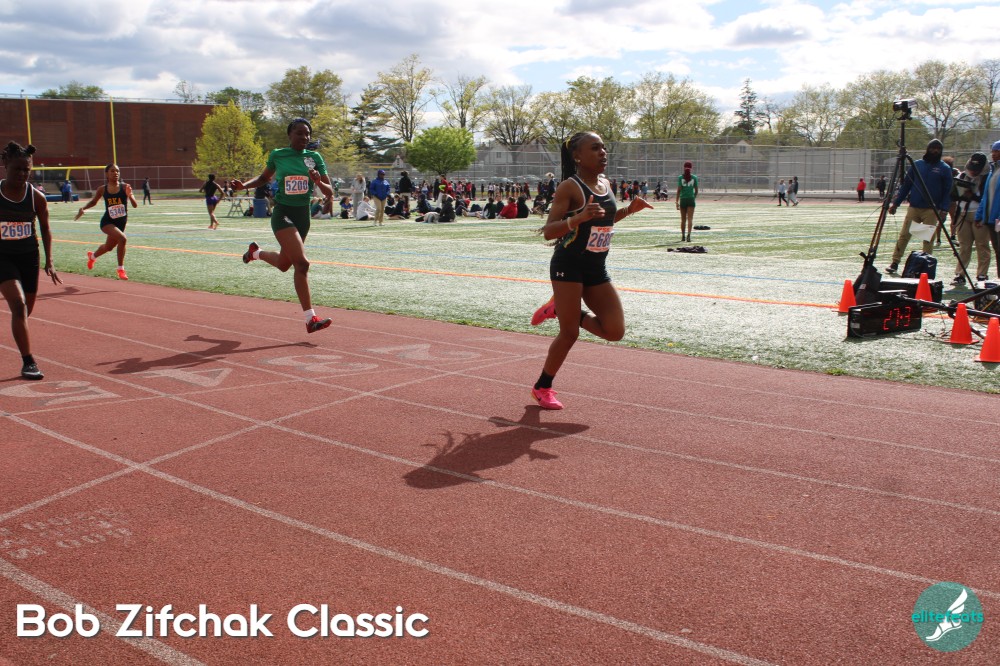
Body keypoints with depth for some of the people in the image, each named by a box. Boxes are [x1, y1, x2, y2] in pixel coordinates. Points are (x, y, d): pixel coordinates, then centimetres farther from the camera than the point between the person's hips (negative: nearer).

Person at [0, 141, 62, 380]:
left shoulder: (36, 197, -3)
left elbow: (45, 229, 7)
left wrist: (49, 261, 0)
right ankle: (28, 362, -16)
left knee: (26, 311, 10)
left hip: (29, 257, 2)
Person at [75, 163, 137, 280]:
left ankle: (92, 256, 58)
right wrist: (83, 208, -4)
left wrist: (130, 195, -36)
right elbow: (93, 202, 13)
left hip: (121, 223, 3)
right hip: (107, 222, -3)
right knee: (122, 239, -30)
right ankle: (121, 269, -17)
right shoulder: (102, 189, -6)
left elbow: (135, 205, -17)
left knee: (109, 247, 23)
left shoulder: (125, 187, -8)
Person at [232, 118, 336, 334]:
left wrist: (318, 182, -21)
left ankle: (256, 252, 54)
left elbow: (329, 192, -1)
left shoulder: (315, 157, 2)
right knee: (302, 263, -20)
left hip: (303, 215, 5)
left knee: (284, 264, 20)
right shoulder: (277, 155, -1)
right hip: (283, 214, -5)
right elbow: (264, 177, 19)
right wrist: (244, 185, 3)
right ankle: (310, 319, -17)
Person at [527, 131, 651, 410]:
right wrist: (578, 218, -34)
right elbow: (548, 231, -19)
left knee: (615, 331, 0)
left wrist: (628, 210, 8)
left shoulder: (605, 183, 9)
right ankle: (542, 387, 17)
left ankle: (560, 309, 21)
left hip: (597, 270, 7)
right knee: (570, 333, -4)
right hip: (569, 266, -7)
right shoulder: (570, 187, -13)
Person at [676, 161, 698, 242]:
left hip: (683, 199, 1)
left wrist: (677, 202, -5)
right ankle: (689, 235, -23)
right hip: (691, 199, -1)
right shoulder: (694, 177, 1)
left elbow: (679, 190, -7)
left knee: (683, 219, 12)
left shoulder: (680, 177, -2)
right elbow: (696, 190, 5)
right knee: (690, 218, -5)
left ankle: (683, 236, 19)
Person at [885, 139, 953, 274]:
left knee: (928, 239, 0)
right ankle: (895, 263, 4)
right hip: (913, 207, 2)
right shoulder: (917, 165, 9)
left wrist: (944, 209, -11)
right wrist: (895, 203, 3)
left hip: (931, 210, -1)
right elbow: (905, 185, 10)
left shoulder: (945, 169, 4)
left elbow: (947, 191, 2)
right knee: (904, 235, -1)